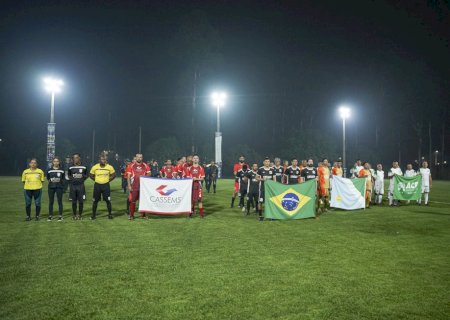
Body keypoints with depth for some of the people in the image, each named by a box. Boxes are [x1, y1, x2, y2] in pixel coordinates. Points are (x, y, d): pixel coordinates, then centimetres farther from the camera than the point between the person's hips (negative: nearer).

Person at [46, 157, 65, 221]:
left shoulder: (62, 170, 2)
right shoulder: (49, 170, 4)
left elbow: (63, 179, 10)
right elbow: (47, 178, 15)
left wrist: (61, 181, -3)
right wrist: (50, 180, 2)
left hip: (59, 187, -1)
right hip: (51, 187, 1)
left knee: (60, 201, 1)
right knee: (51, 202, 5)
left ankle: (60, 216, 8)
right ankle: (50, 216, 15)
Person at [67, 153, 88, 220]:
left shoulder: (84, 167, 2)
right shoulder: (71, 168, 4)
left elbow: (86, 175, 14)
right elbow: (68, 175, 18)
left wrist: (83, 178, 0)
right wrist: (71, 178, 2)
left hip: (81, 185, -1)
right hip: (73, 186, 1)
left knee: (81, 201, 2)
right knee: (74, 201, 5)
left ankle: (80, 215, 13)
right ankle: (74, 215, 16)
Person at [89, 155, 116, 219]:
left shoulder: (109, 167, -7)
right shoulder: (95, 167, -6)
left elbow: (113, 175, 6)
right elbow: (91, 175, 9)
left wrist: (108, 180, 0)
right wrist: (96, 180, 4)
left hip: (106, 185, 0)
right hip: (97, 185, 1)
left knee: (108, 200, 2)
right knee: (95, 201, 6)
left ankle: (110, 214, 14)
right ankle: (93, 215, 18)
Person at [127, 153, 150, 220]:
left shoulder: (145, 166, 6)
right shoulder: (131, 166, 4)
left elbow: (149, 173, 5)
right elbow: (128, 176, 2)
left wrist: (144, 176, -16)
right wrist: (129, 185, -5)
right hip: (134, 186, -1)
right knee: (132, 201, -1)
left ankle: (143, 214, 17)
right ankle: (131, 215, 5)